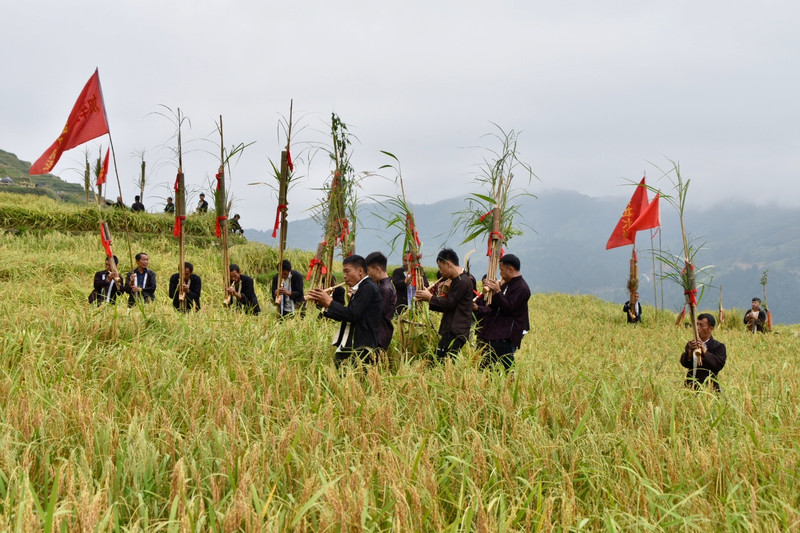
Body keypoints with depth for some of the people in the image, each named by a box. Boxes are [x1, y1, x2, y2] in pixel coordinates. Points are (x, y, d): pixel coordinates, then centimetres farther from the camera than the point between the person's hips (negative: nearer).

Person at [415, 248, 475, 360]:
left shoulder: (463, 281, -12)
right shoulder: (457, 280, 20)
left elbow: (449, 303, -16)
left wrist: (430, 297, -3)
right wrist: (427, 299, 10)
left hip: (456, 332, -10)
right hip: (451, 330, 10)